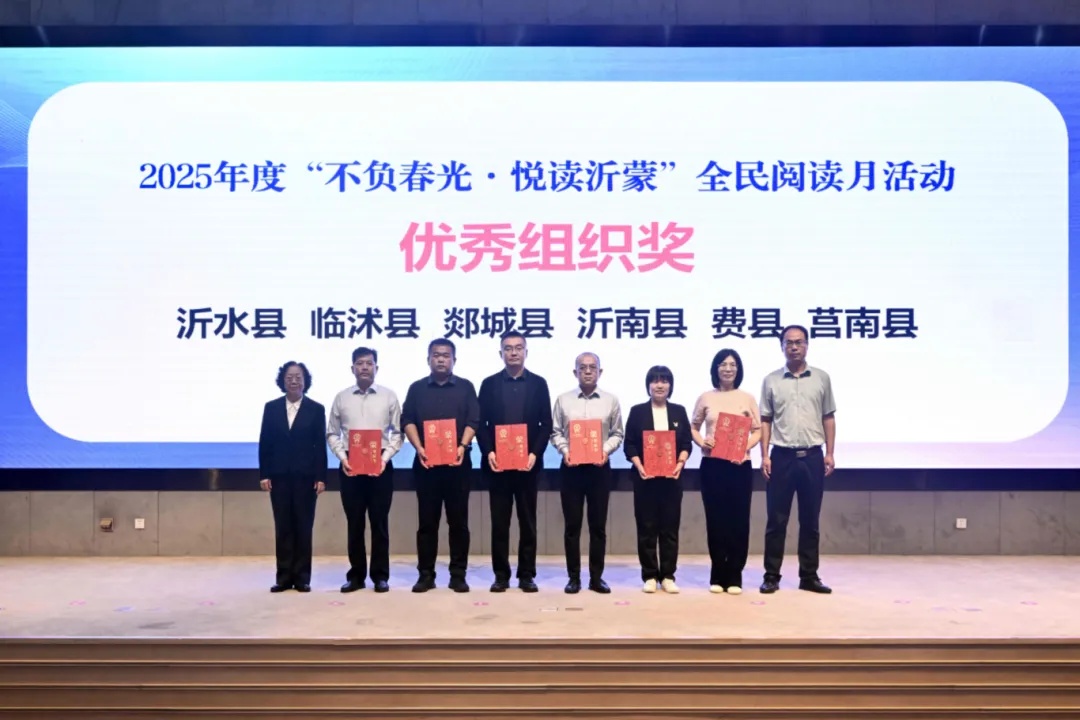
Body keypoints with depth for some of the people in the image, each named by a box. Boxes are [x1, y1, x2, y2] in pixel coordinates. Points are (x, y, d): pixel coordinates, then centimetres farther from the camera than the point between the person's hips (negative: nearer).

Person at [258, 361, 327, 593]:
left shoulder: (316, 409, 3)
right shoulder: (271, 408, 8)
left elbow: (321, 445, -1)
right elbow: (264, 443, 6)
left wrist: (321, 477, -7)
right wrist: (264, 474, -1)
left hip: (305, 476, -1)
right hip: (279, 476, 2)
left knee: (304, 527, 2)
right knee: (283, 527, 4)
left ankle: (302, 577, 9)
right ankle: (284, 577, 10)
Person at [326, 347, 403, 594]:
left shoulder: (389, 396, 3)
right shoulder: (341, 397, 6)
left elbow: (397, 433, 2)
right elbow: (332, 434, 8)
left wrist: (385, 458, -10)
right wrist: (343, 458, -6)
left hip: (380, 465, -1)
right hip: (350, 466, 1)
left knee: (379, 521, 3)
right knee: (354, 522, 7)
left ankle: (380, 575, 11)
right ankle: (356, 575, 16)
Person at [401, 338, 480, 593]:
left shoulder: (465, 387, 8)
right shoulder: (417, 388, 11)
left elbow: (473, 421, 0)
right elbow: (407, 421, 3)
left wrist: (463, 446, -16)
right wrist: (419, 448, -12)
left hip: (457, 462, -1)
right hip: (425, 462, 1)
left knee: (458, 520, 2)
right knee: (427, 520, 4)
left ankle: (458, 575, 8)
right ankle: (426, 574, 10)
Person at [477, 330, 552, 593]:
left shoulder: (538, 383, 6)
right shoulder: (489, 384, 7)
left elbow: (546, 424, 2)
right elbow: (481, 423, 4)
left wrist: (535, 454, -10)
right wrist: (488, 452, -10)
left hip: (528, 462, 0)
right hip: (497, 462, 0)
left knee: (527, 521, 5)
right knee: (499, 521, 4)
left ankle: (527, 575, 13)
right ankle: (501, 575, 12)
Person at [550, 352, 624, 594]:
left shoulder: (611, 400, 5)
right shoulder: (563, 400, 4)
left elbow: (617, 434, 5)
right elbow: (555, 432, 5)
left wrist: (606, 450, -12)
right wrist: (565, 451, -11)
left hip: (599, 467, 0)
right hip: (571, 467, 0)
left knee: (598, 525, 5)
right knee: (572, 524, 4)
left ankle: (597, 577, 15)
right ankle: (574, 577, 12)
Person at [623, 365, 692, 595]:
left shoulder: (679, 411, 10)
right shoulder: (637, 412, 5)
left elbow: (687, 443, 7)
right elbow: (629, 445, 0)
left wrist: (680, 463, -11)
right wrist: (639, 467, -14)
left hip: (671, 477, 1)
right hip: (645, 477, -1)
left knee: (670, 527, 3)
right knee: (647, 527, 2)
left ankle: (668, 576, 11)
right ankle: (650, 576, 10)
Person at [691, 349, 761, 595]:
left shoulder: (747, 398, 5)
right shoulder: (705, 398, 6)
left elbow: (758, 430, 5)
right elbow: (693, 427, 11)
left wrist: (746, 446, -13)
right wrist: (701, 442, -8)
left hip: (740, 465, 0)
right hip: (711, 465, 0)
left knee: (739, 519, 0)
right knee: (715, 519, 4)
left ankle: (734, 576, 10)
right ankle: (717, 575, 14)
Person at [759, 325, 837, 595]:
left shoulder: (822, 378, 5)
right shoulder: (771, 380, 3)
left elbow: (828, 418, 8)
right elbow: (765, 421, 5)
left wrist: (829, 454, 1)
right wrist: (764, 455, -3)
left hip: (812, 456, 1)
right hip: (782, 456, -1)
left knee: (810, 520, 7)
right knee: (776, 520, 2)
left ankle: (809, 576, 17)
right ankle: (771, 576, 10)